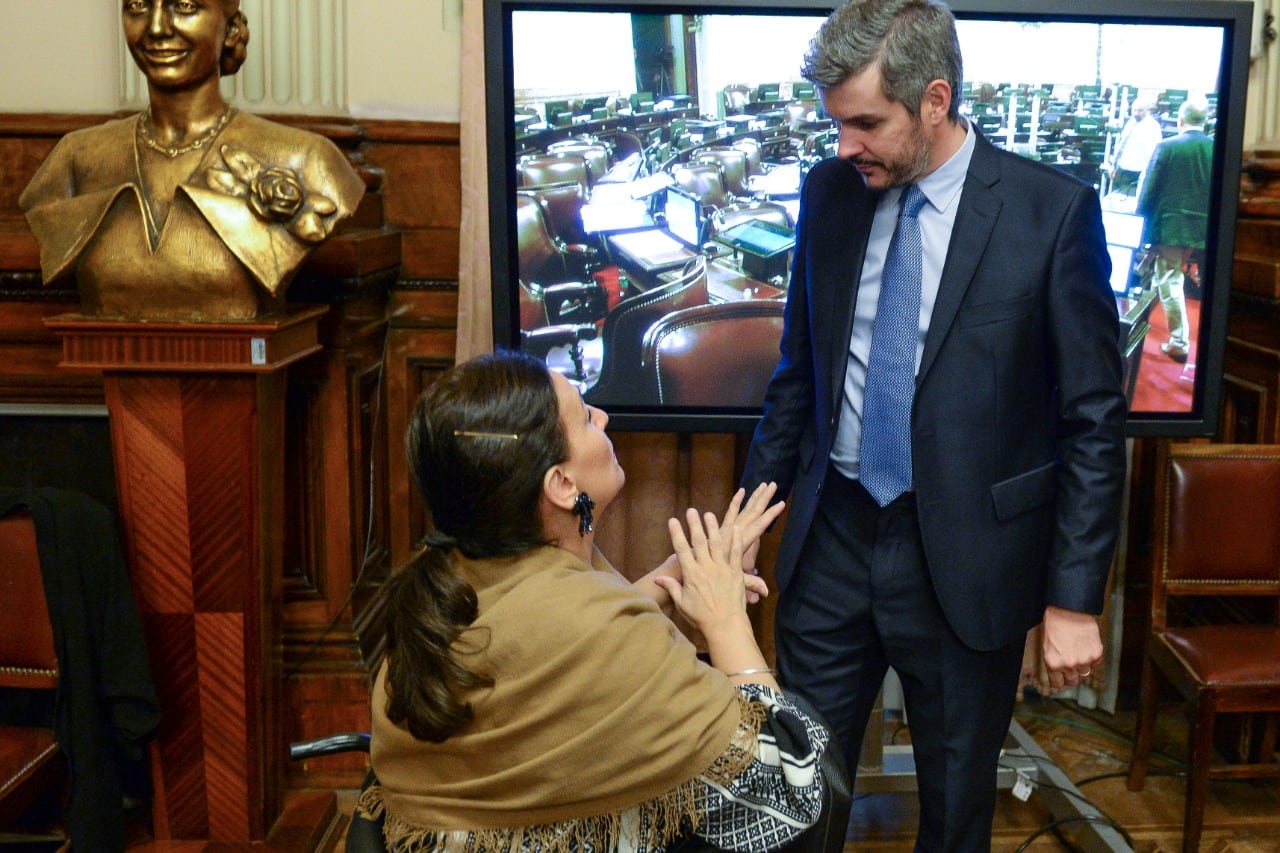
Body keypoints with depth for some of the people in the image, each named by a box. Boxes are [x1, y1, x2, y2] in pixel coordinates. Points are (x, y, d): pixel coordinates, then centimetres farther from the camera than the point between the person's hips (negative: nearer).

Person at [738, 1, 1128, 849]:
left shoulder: (1054, 211, -11)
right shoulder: (829, 190, 1)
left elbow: (1095, 419, -8)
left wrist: (1076, 597, -9)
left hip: (967, 555, -3)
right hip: (834, 538, 3)